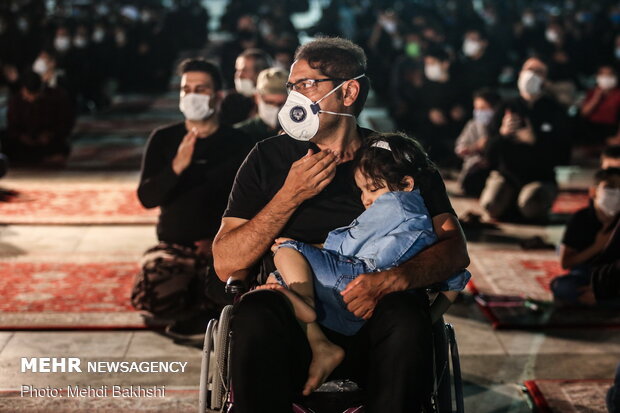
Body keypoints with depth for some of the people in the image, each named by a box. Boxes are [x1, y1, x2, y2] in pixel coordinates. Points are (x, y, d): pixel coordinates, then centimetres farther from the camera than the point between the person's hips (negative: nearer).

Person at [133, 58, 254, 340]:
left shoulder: (238, 143, 0)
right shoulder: (164, 139, 4)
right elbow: (147, 198, -5)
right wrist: (176, 166, -23)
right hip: (174, 245, 1)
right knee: (149, 297, -30)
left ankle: (202, 311, 2)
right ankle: (208, 306, 2)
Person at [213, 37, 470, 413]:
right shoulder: (269, 158, 10)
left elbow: (455, 250, 1)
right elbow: (227, 265, 3)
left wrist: (388, 281, -18)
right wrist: (290, 196, -7)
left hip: (369, 315, 0)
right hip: (291, 315, 0)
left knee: (406, 322, -33)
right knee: (255, 315, -33)